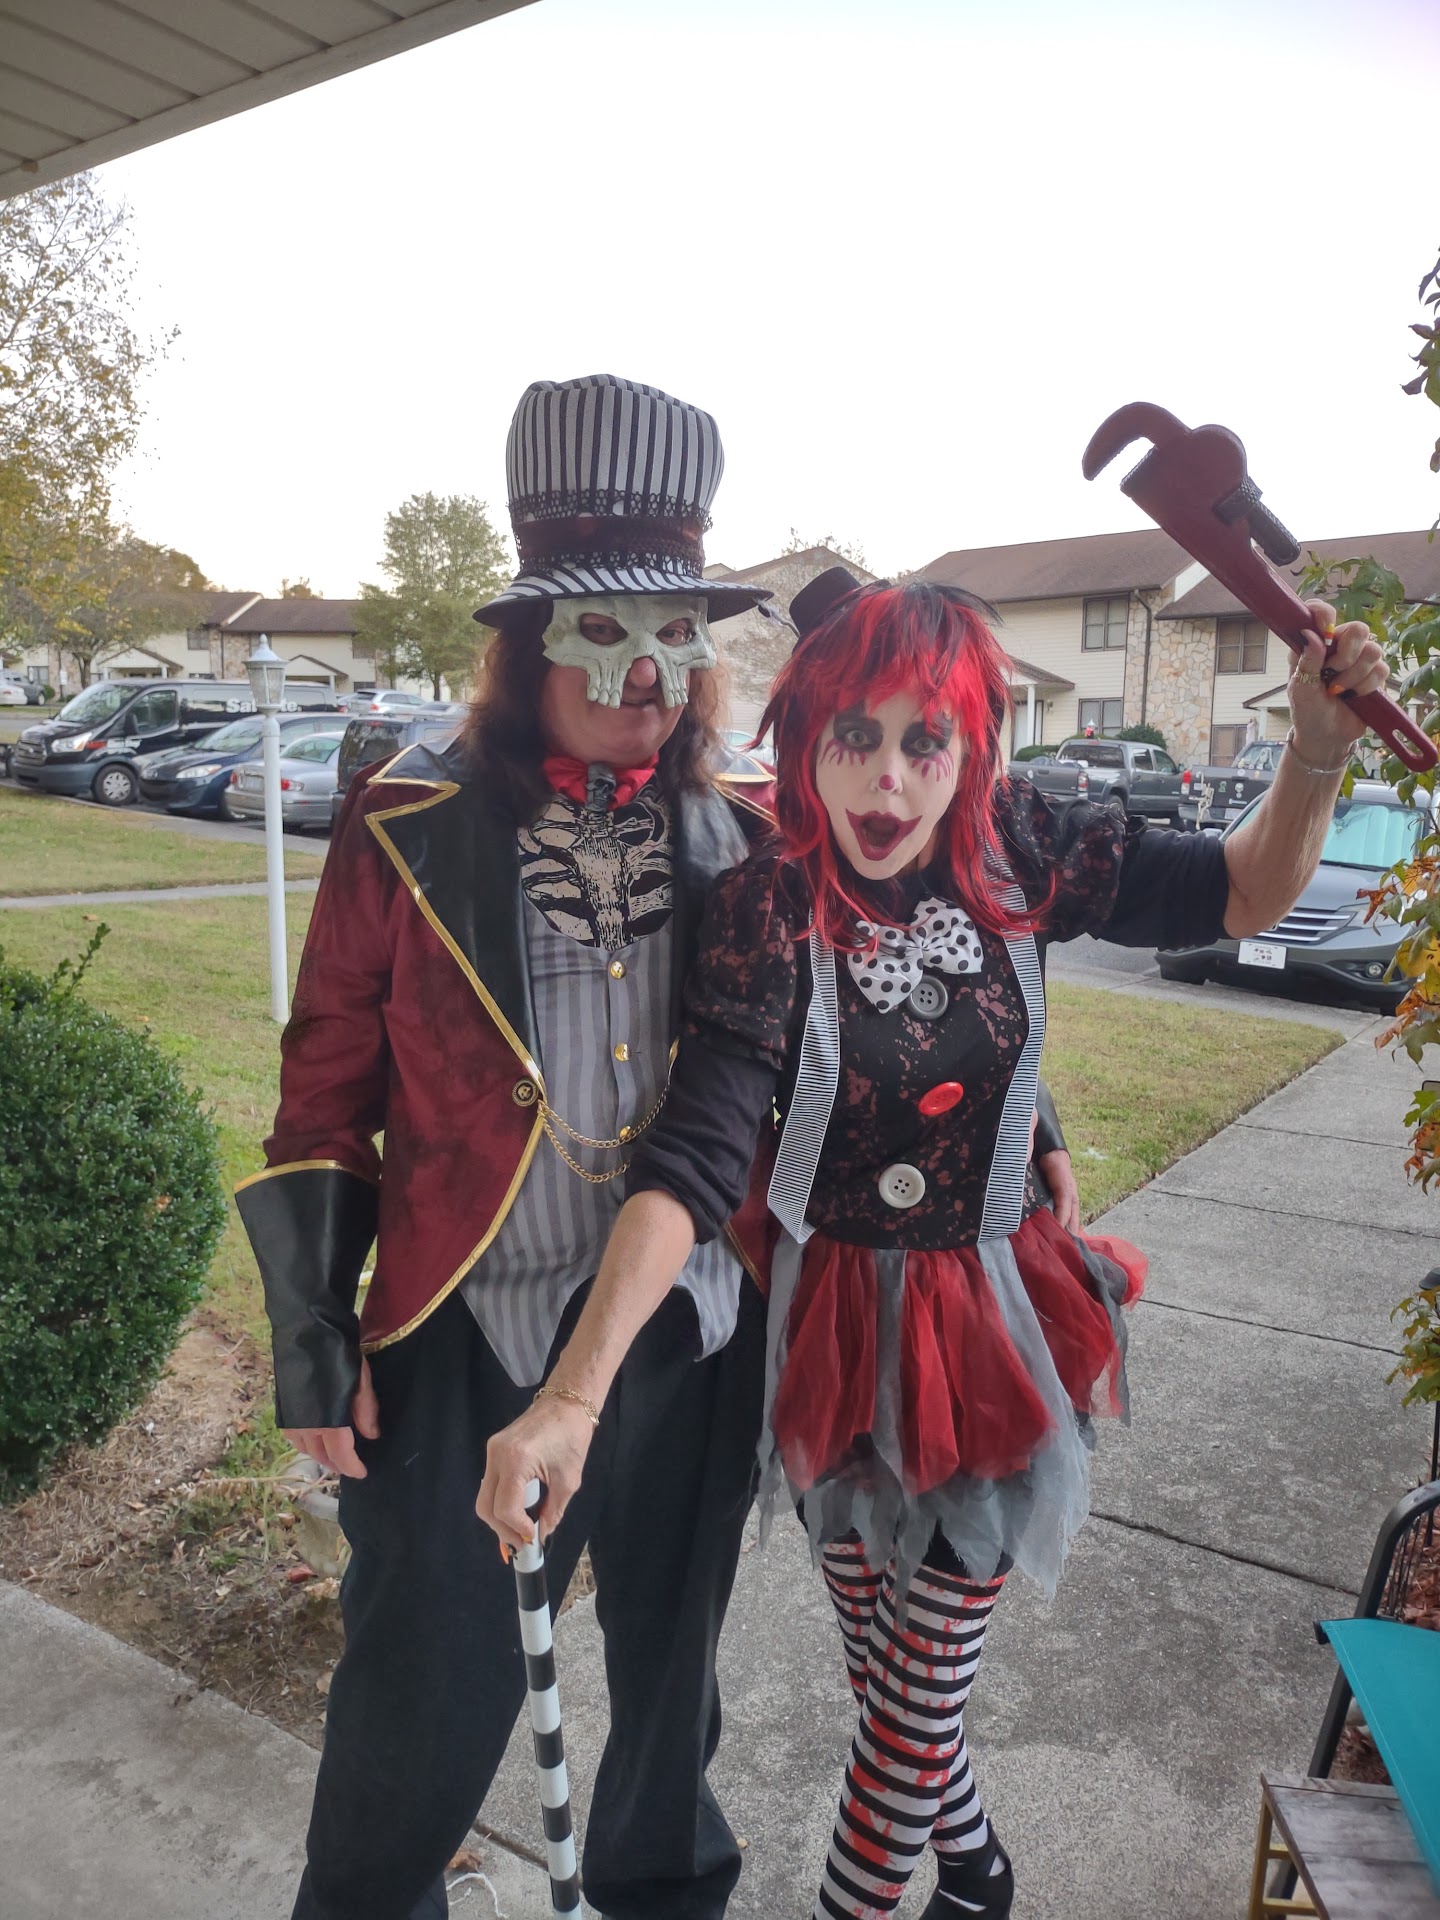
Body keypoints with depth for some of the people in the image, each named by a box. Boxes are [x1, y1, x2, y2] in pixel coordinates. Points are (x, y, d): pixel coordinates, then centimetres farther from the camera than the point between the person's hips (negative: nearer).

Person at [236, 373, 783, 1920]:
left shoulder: (749, 834, -1)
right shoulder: (409, 832, -9)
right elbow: (325, 1099, -3)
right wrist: (316, 1346, -3)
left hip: (697, 1335, 3)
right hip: (470, 1340, -2)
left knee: (671, 1661, 24)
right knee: (429, 1696, 11)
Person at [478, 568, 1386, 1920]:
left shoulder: (1013, 858, -11)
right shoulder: (768, 915, -20)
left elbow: (1242, 894, 2)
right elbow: (689, 1169, -28)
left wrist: (1318, 750, -16)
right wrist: (571, 1396, -38)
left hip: (990, 1332, 1)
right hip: (836, 1339, 0)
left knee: (919, 1688, 13)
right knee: (890, 1671, 23)